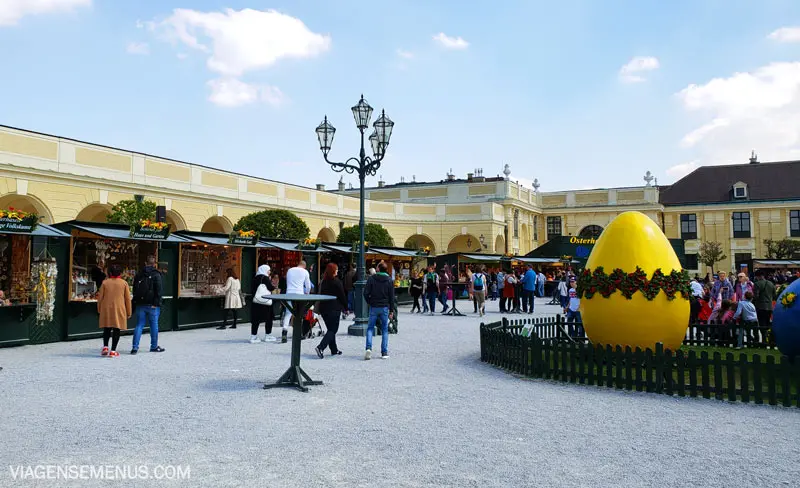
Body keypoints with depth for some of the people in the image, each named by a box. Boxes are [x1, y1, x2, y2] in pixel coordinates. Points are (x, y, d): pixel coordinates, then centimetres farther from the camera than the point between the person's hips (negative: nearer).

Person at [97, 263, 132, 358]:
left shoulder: (105, 282, 1)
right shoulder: (124, 283, -1)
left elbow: (100, 297, 5)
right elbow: (127, 299, 3)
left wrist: (99, 309, 18)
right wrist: (129, 312, 11)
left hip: (106, 309, 1)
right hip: (119, 310, -1)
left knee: (107, 329, 16)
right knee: (116, 330, 2)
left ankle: (105, 347, 6)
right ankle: (113, 351, 0)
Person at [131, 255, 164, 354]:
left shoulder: (138, 275, 9)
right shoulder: (156, 275, -7)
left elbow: (135, 290, 13)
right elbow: (158, 291, -12)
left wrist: (136, 303, 16)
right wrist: (156, 303, -10)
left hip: (140, 305, 4)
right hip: (152, 305, -4)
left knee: (139, 325, 7)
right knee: (154, 325, 5)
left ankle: (135, 347, 0)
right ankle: (154, 346, 13)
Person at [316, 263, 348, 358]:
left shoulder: (323, 282, 7)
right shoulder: (337, 282, -10)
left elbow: (321, 295, 11)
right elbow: (342, 296, -7)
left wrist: (320, 309, 18)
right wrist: (346, 307, 4)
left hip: (323, 308, 7)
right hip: (334, 309, -7)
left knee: (330, 329, 15)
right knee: (333, 330, -3)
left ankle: (334, 350, 20)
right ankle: (320, 347, -19)